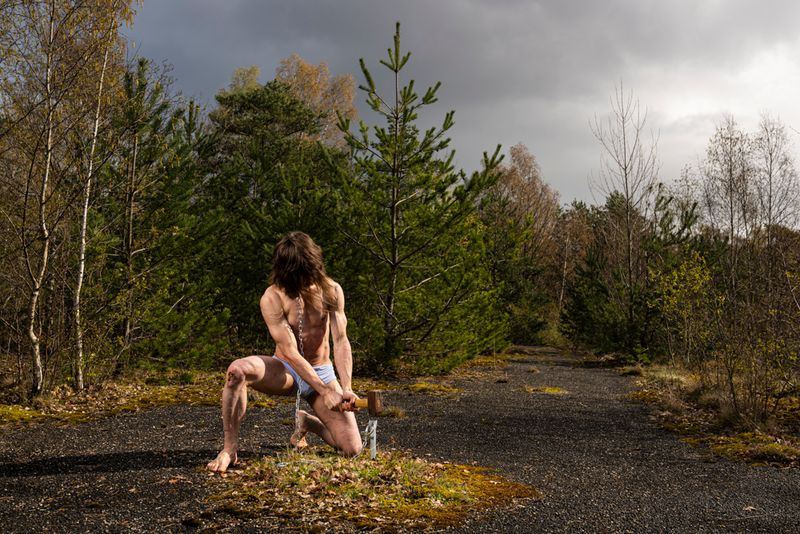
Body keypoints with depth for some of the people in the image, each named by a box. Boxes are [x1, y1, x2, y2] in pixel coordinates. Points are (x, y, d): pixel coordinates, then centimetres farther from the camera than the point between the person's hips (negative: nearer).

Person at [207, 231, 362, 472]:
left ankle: (306, 422, 23)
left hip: (322, 371, 3)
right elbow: (290, 352, -24)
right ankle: (230, 448, -23)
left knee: (352, 449, -9)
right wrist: (325, 391, -29)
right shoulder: (272, 298, -19)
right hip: (286, 371, -3)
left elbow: (341, 341, -14)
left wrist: (347, 388, -28)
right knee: (238, 369, -37)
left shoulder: (331, 291, -9)